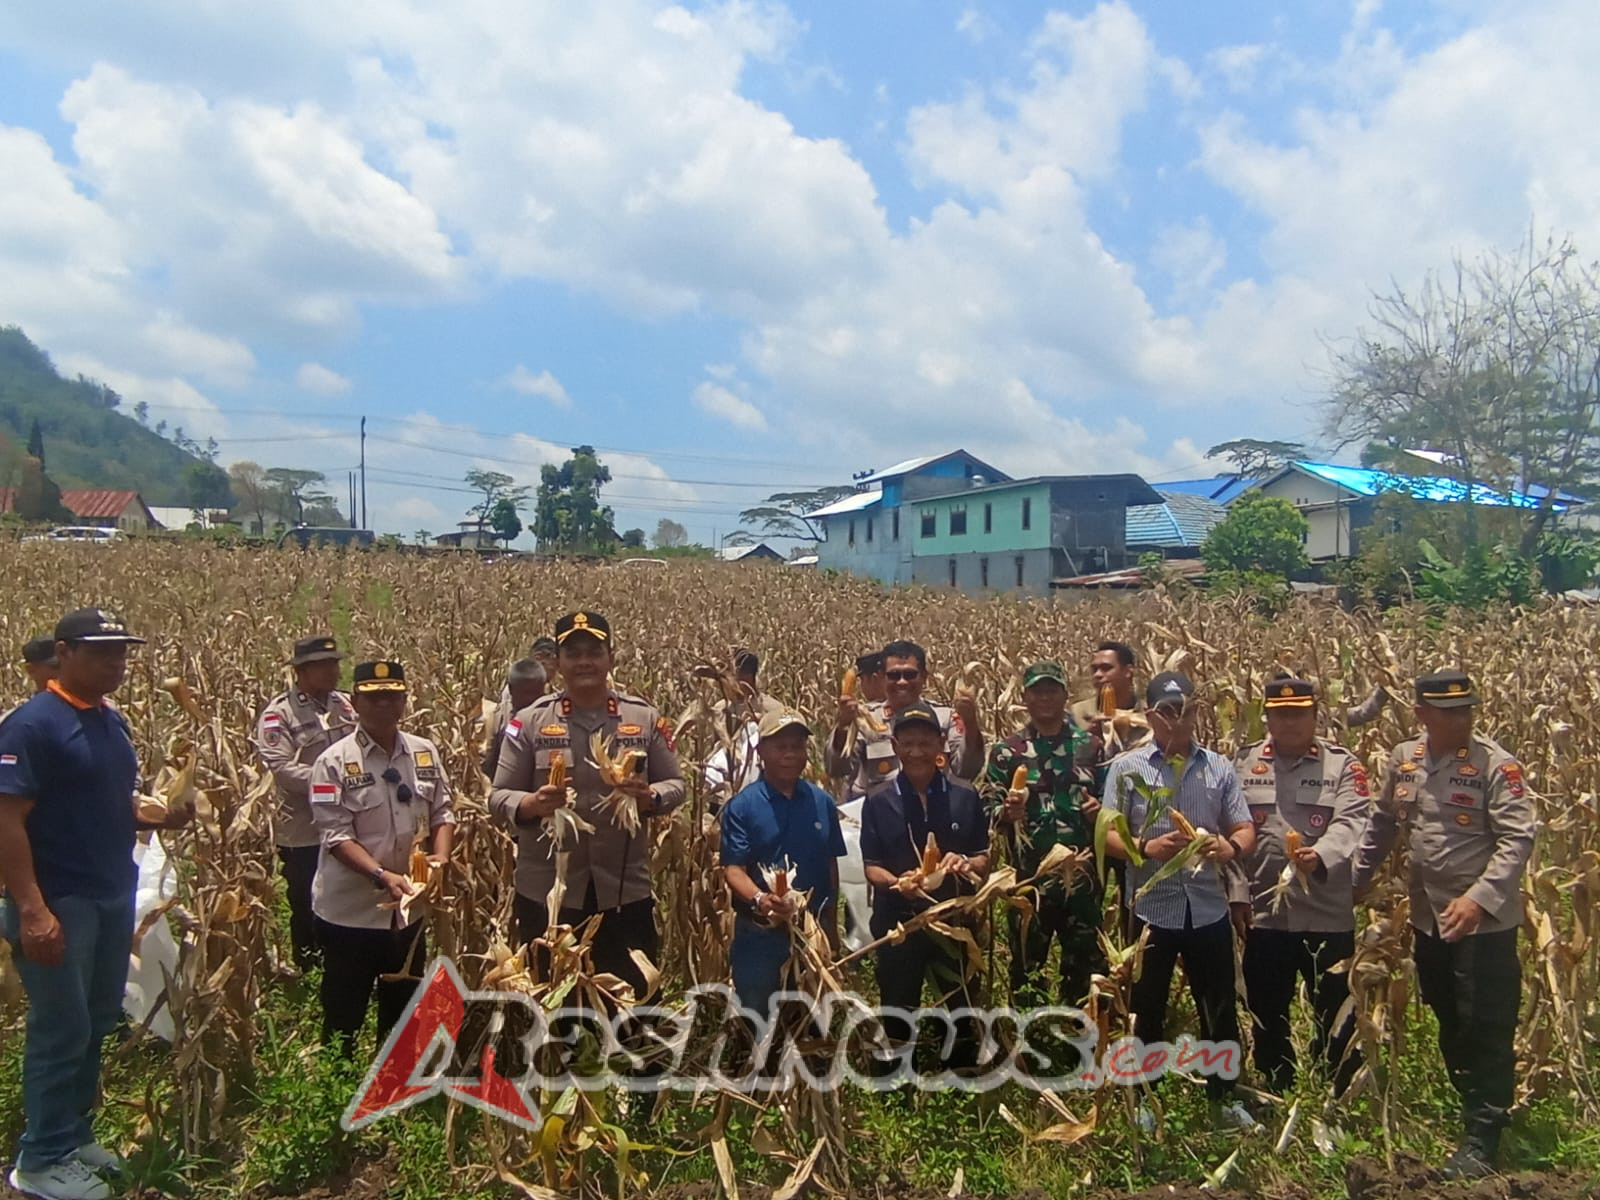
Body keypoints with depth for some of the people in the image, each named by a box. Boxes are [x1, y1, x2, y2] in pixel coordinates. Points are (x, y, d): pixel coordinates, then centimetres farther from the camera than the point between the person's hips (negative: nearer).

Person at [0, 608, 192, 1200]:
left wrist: (161, 817, -2)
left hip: (113, 897, 8)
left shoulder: (115, 724, 9)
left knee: (97, 1023, 17)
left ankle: (75, 1134, 33)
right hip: (57, 904, -8)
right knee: (61, 1031, 3)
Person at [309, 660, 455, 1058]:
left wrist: (440, 855, -12)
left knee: (404, 1012, 19)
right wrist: (381, 875, -27)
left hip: (410, 907, 4)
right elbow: (336, 834, -16)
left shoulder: (425, 753, 2)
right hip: (351, 911, -4)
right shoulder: (334, 761, -11)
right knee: (343, 1017, 11)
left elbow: (442, 811, 7)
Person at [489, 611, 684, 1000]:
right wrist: (533, 804, -22)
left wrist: (649, 796, -16)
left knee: (633, 999, 13)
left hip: (626, 889, 1)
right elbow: (499, 797, -1)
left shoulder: (645, 718, 1)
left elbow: (675, 784, 6)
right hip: (546, 891, 0)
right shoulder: (529, 721, -2)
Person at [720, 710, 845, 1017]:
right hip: (759, 933, -3)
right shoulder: (742, 805, -11)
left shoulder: (822, 802, 0)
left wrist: (831, 926, 12)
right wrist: (759, 899, -35)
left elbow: (831, 865, 8)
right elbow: (732, 868, -15)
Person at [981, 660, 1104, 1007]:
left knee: (1088, 968, 12)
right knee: (1028, 971, 10)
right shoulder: (1006, 752, -1)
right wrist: (1008, 812, -23)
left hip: (1083, 878, 2)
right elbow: (985, 811, -3)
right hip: (1029, 880, -2)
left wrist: (1101, 810, -7)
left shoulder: (1089, 747, 5)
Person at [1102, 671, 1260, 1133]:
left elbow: (1246, 830, 6)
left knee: (1220, 1009, 14)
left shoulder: (1219, 768, 5)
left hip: (1208, 908, 2)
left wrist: (1232, 847, -17)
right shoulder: (1126, 767, -3)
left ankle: (1223, 1098, 32)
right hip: (1151, 908, -2)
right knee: (1146, 1009, 11)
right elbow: (1106, 835, -6)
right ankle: (1141, 1100, 27)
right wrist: (1145, 848, -25)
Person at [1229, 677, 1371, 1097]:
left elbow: (1351, 824, -16)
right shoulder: (1243, 765, 5)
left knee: (1338, 1017, 9)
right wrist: (1237, 894, -1)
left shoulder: (1343, 765, -1)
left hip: (1329, 915, -2)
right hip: (1263, 913, 2)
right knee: (1266, 1017, 14)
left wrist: (1320, 855, -35)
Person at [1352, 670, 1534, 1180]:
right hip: (1428, 917, 6)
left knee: (1486, 1032, 3)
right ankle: (1475, 1106, 39)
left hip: (1485, 922, -6)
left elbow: (1518, 839, -19)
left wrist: (1479, 898, -28)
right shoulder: (1403, 759, 2)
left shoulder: (1496, 764, -14)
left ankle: (1481, 1141, 15)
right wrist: (1359, 875, 15)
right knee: (1449, 1024, 19)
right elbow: (1383, 821, 15)